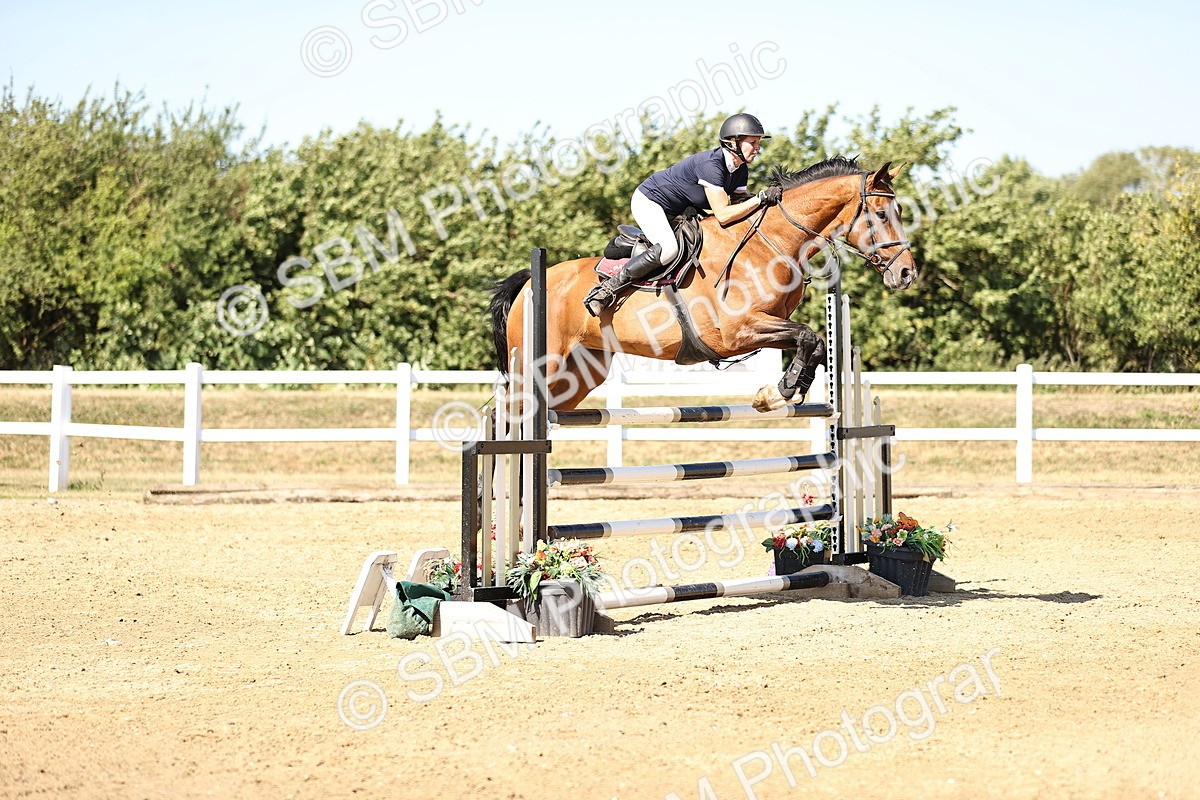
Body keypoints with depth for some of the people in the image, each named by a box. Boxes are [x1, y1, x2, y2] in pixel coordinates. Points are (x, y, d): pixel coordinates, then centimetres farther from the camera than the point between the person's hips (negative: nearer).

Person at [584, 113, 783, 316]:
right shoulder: (710, 164, -32)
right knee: (668, 249, -32)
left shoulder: (740, 169, -4)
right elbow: (723, 215, -35)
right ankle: (608, 288, -22)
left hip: (677, 212, 10)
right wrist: (760, 198, -36)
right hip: (648, 201, -10)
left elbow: (737, 206, 1)